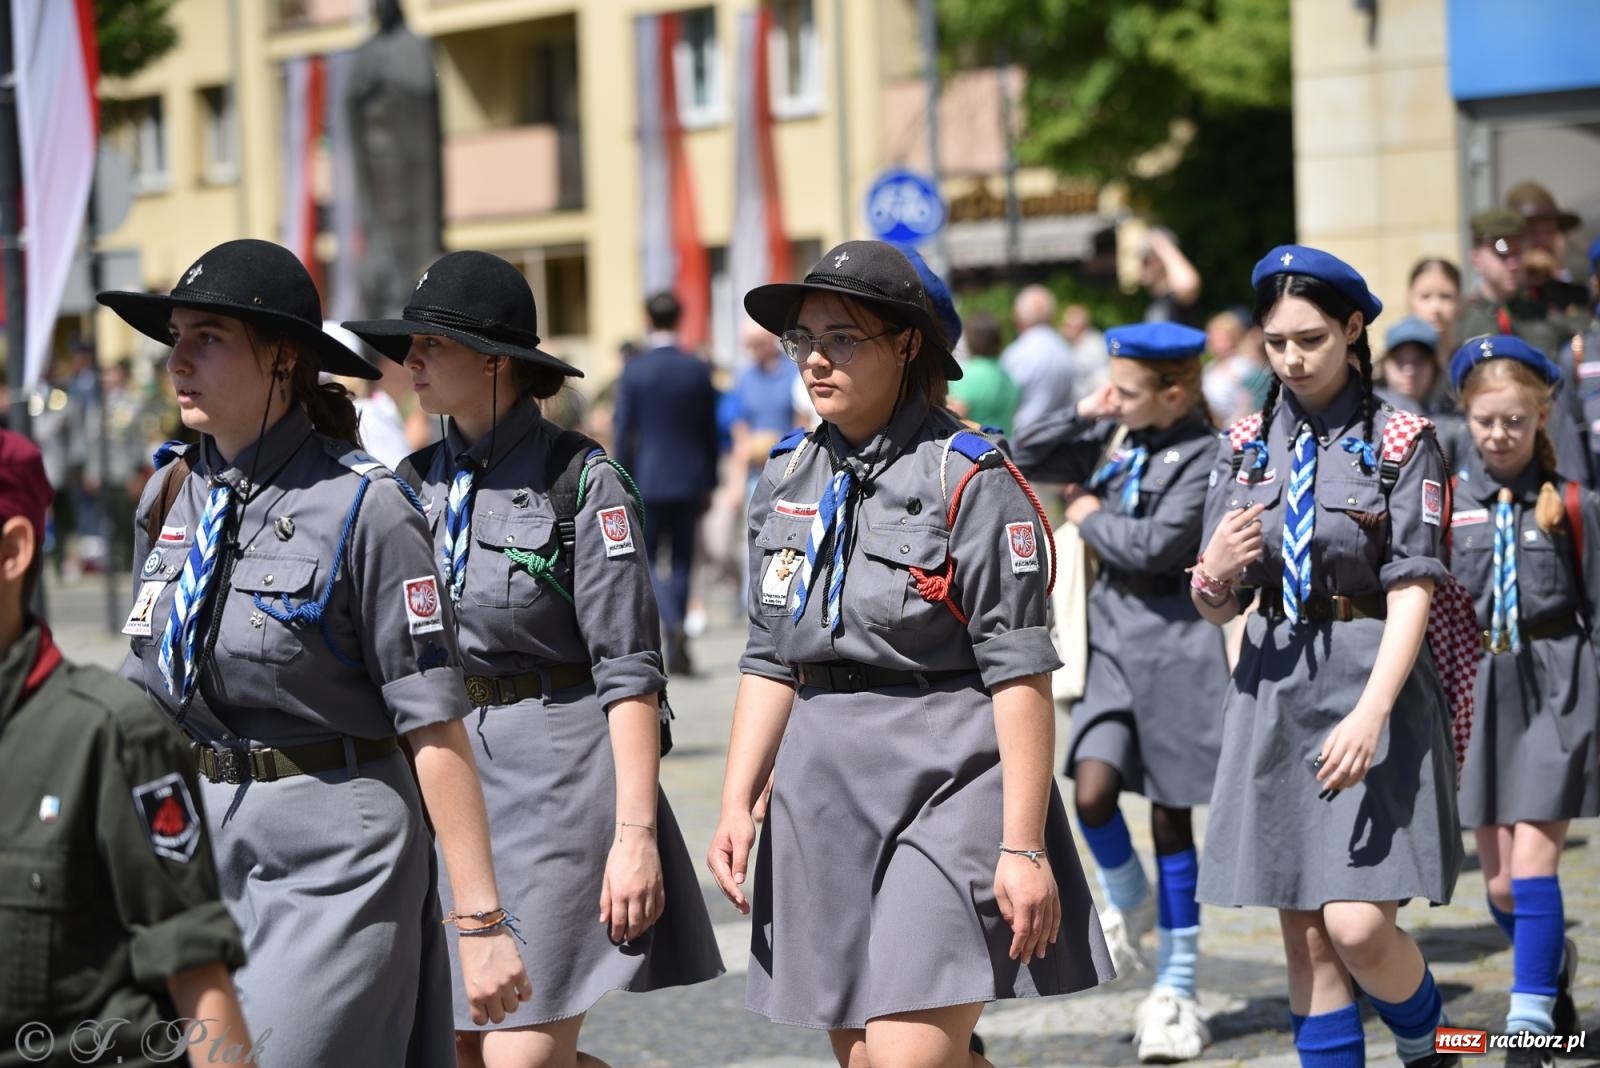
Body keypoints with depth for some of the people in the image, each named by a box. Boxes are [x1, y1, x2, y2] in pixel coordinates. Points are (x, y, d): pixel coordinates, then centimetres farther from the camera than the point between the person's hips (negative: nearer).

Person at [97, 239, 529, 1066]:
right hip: (196, 847, 6)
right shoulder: (169, 499, 7)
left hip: (333, 852, -6)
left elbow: (435, 729, -13)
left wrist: (480, 921, -15)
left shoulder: (363, 507, -12)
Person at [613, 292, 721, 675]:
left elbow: (623, 431, -7)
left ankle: (673, 625, -20)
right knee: (682, 563, 11)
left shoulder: (634, 370, -8)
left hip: (649, 480, -3)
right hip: (690, 481, 3)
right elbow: (710, 432, 5)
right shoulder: (698, 370, 0)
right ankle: (675, 653, 12)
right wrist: (708, 484, 13)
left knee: (644, 561, 6)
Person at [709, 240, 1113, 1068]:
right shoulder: (788, 480, 10)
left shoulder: (968, 480, -9)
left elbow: (1019, 674, -12)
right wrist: (737, 803, 6)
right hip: (824, 796, 7)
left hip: (947, 784, -7)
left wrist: (1023, 847, -16)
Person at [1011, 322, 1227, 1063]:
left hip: (1175, 640, -5)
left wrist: (1089, 516, -4)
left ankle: (1176, 987, 13)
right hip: (1114, 633, 5)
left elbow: (1157, 545, -20)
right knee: (1092, 792, -11)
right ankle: (1126, 900, 22)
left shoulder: (1203, 456, -12)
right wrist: (1080, 415, 0)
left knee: (1170, 813, 3)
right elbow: (1024, 461, 12)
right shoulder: (1114, 438, 7)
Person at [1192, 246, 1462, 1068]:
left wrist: (1369, 715, -23)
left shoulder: (1399, 441, -4)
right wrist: (1215, 576, -15)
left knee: (1358, 926, -11)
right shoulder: (1248, 445, 8)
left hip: (1374, 685, -4)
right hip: (1274, 690, 4)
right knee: (1305, 938, 6)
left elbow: (1412, 594, -10)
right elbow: (1219, 610, 10)